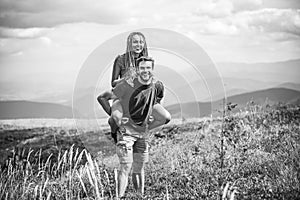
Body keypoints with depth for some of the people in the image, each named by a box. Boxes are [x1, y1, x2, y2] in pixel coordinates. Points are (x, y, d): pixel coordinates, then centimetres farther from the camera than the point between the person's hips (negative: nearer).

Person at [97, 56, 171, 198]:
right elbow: (102, 98, -7)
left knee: (139, 168, 10)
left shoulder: (157, 86, -4)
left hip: (143, 133, 4)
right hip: (126, 130, -4)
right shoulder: (127, 85, -17)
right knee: (126, 166, -12)